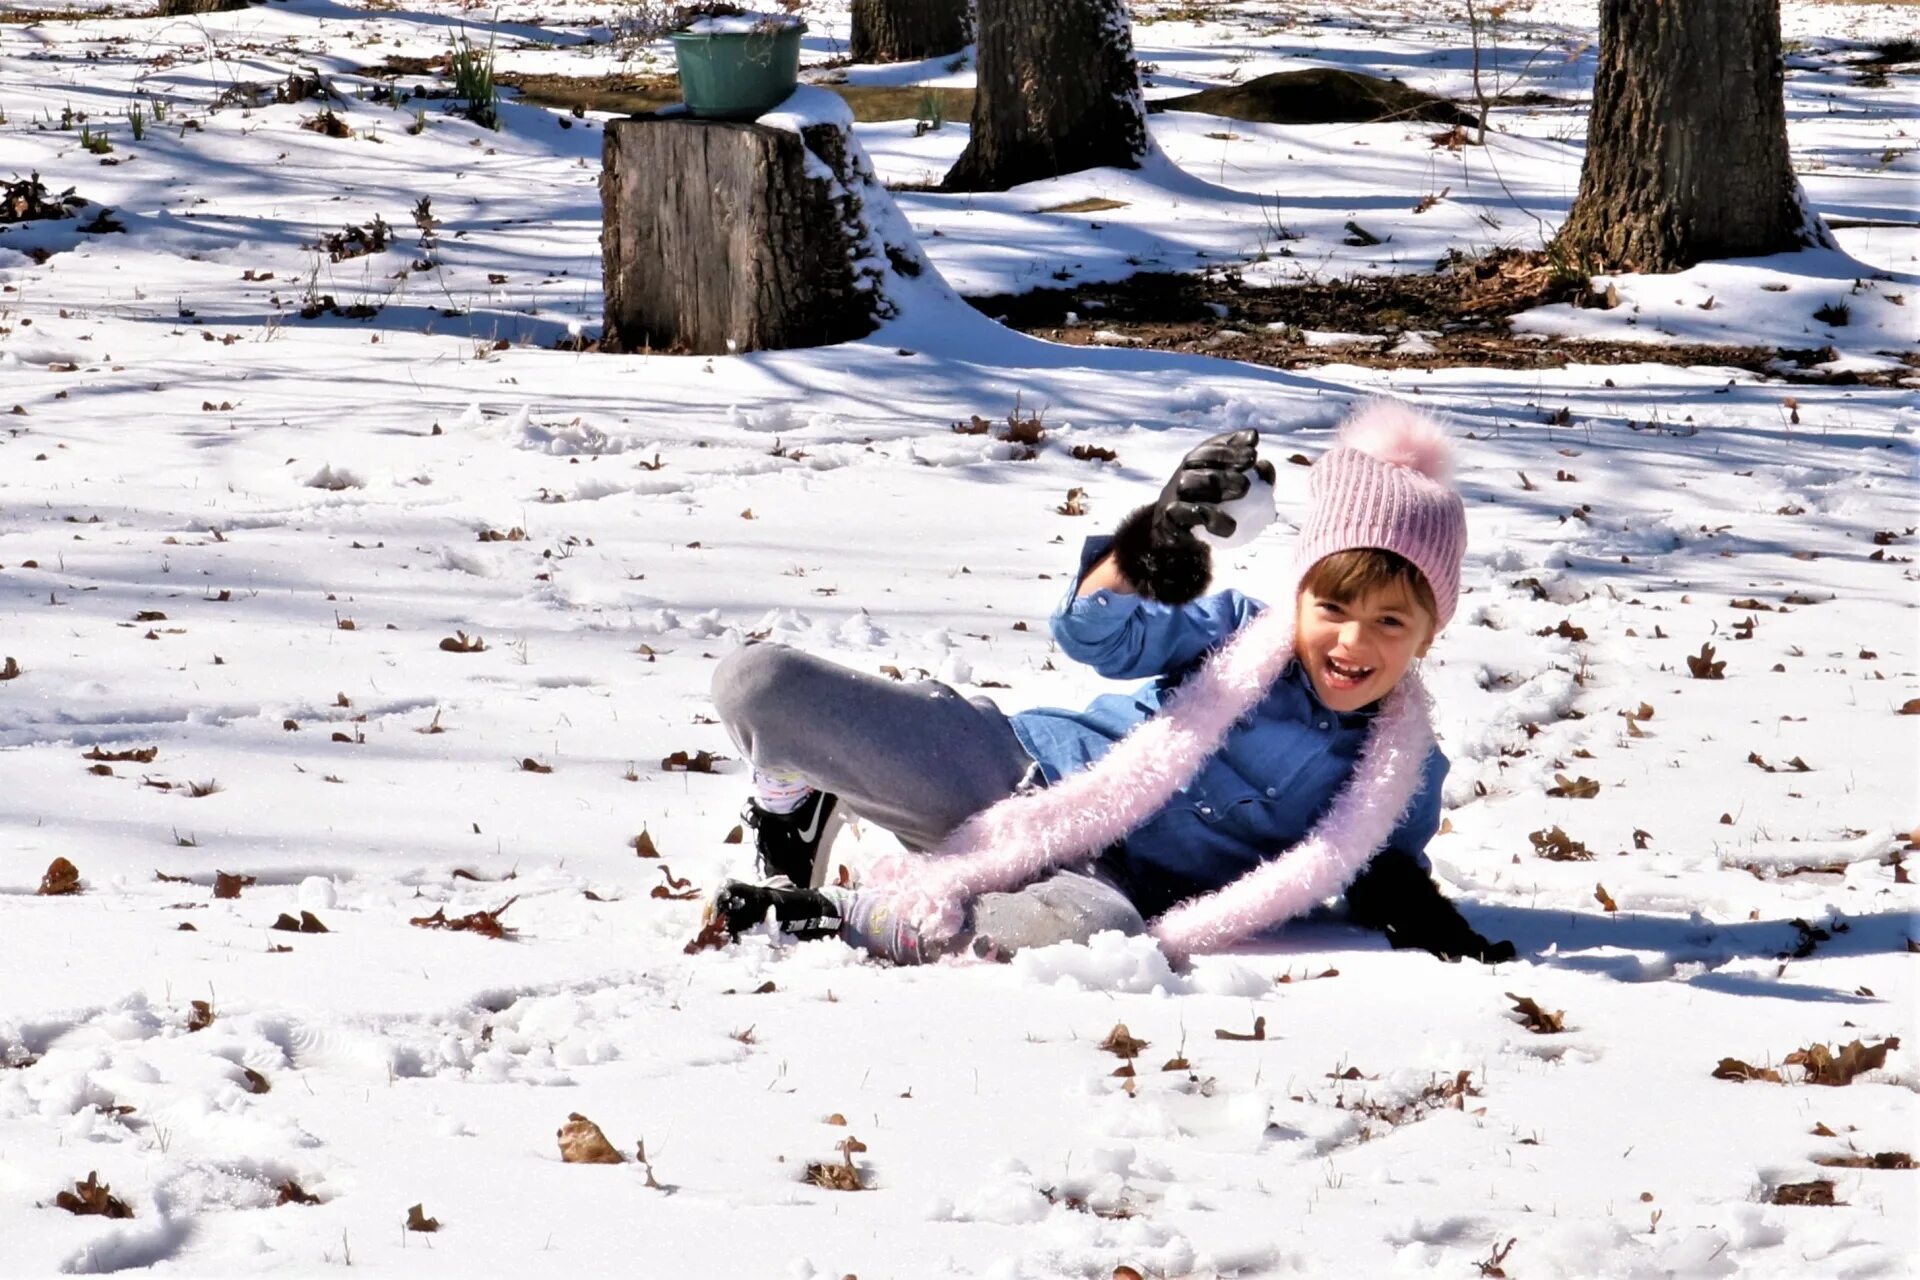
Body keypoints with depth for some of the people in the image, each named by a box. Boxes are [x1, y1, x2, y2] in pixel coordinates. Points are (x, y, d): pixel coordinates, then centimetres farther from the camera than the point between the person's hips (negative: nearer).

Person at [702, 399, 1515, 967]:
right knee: (758, 684, -19)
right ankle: (797, 814, 16)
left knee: (1094, 930, -46)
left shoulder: (1402, 780, 2)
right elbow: (1100, 633, -10)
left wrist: (1420, 916, -9)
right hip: (1014, 773, 1)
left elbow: (1383, 873, 16)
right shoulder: (1242, 634, 0)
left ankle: (826, 917, -26)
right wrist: (1157, 538, -30)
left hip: (1100, 882, -1)